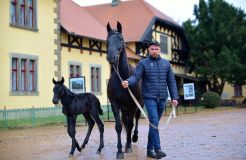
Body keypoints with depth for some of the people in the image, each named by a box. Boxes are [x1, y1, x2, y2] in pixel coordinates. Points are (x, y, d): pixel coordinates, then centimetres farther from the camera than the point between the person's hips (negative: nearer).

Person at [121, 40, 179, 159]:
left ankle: (150, 149, 18)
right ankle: (157, 149, -13)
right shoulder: (143, 63, 1)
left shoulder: (166, 63, 11)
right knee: (154, 122, -14)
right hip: (149, 97, -4)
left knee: (155, 123, 10)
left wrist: (174, 97, 4)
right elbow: (136, 76, -12)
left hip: (162, 98, 4)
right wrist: (128, 82, -33)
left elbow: (171, 81, 11)